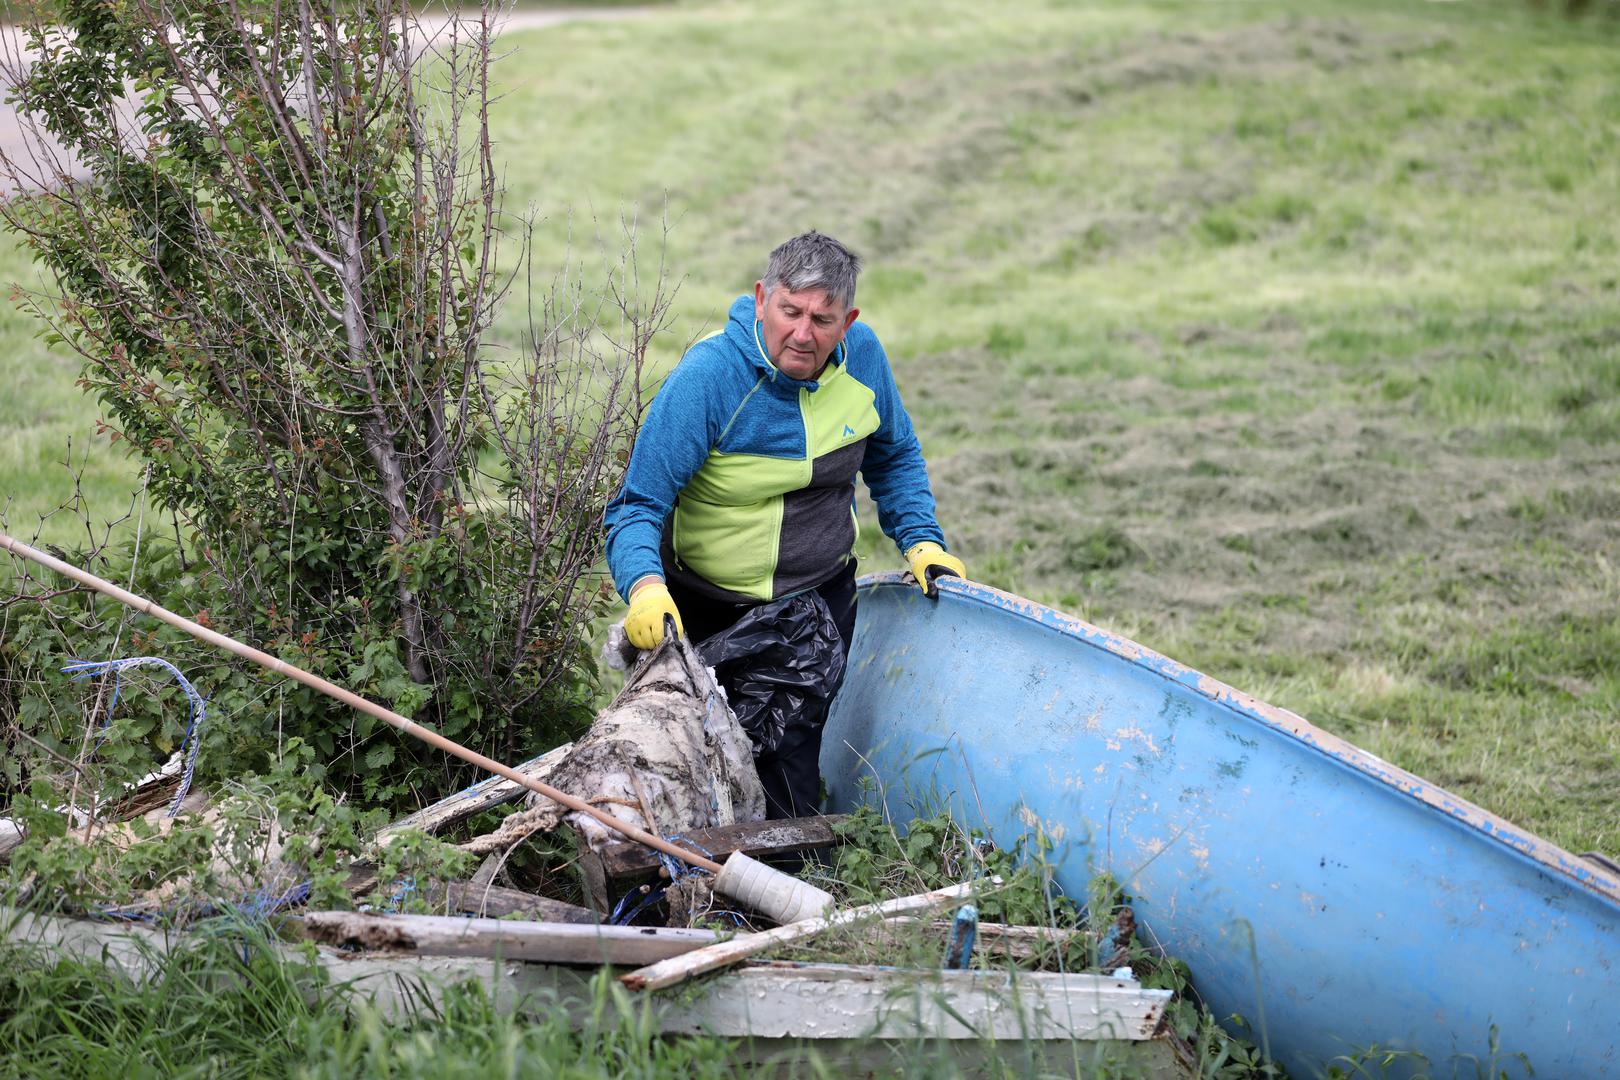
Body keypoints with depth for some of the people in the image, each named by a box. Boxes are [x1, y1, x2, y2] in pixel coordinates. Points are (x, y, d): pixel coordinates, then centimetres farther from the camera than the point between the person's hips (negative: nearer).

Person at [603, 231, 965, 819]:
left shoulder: (862, 356, -6)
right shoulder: (706, 378, -22)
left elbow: (894, 456, 16)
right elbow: (636, 508, -23)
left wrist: (920, 540, 4)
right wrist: (644, 585, -41)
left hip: (824, 595, 3)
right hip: (712, 611, -3)